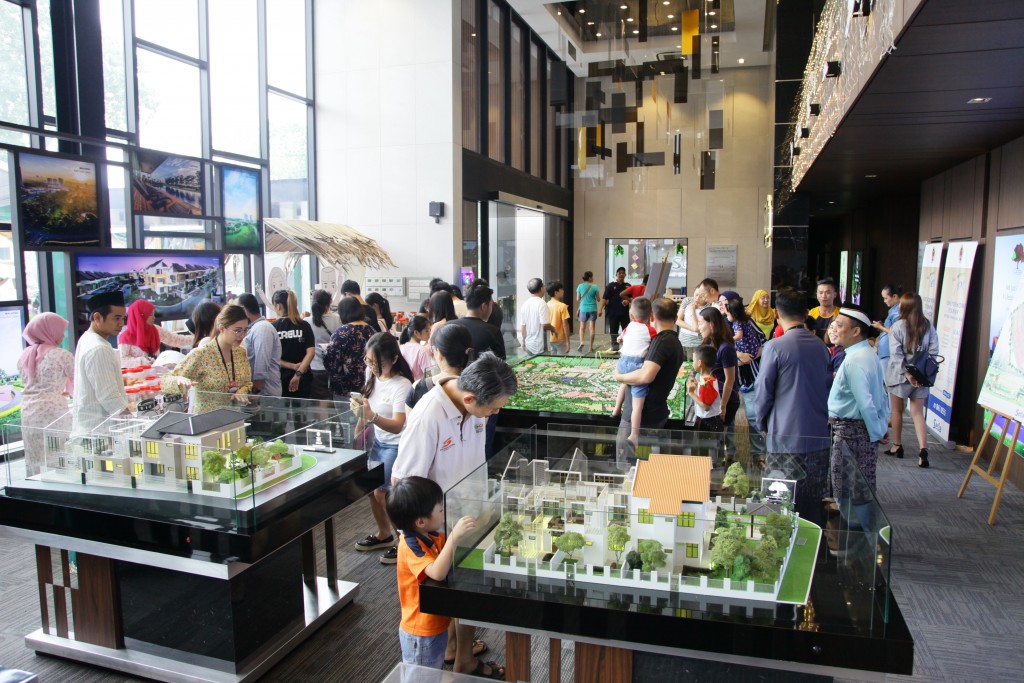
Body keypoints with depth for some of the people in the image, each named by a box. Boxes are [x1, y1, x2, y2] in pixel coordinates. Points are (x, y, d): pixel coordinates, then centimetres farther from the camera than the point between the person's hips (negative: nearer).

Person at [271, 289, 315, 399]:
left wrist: (292, 366, -7)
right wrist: (298, 374, -12)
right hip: (302, 379, 1)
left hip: (280, 379, -1)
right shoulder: (304, 326, -1)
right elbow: (311, 352, -8)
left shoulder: (272, 328, -5)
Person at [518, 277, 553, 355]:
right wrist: (553, 329, 1)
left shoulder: (525, 304, 5)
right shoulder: (541, 303, -15)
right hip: (539, 346, -7)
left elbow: (523, 326, 10)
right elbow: (545, 325, -19)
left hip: (529, 345, 7)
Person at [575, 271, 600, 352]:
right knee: (592, 328, 5)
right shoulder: (594, 287, -6)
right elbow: (598, 299, -1)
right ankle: (591, 347, 5)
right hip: (593, 309, -1)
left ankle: (581, 342, -9)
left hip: (583, 309, 1)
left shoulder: (580, 286, -2)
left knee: (582, 327, 14)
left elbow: (578, 299, 1)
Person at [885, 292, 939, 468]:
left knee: (897, 411, 13)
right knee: (918, 413, 6)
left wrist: (907, 373, -14)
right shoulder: (928, 326, 0)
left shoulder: (897, 326, -11)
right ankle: (923, 449, -10)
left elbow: (896, 354, -17)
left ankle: (897, 446, 25)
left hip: (900, 375, -3)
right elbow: (934, 351, -3)